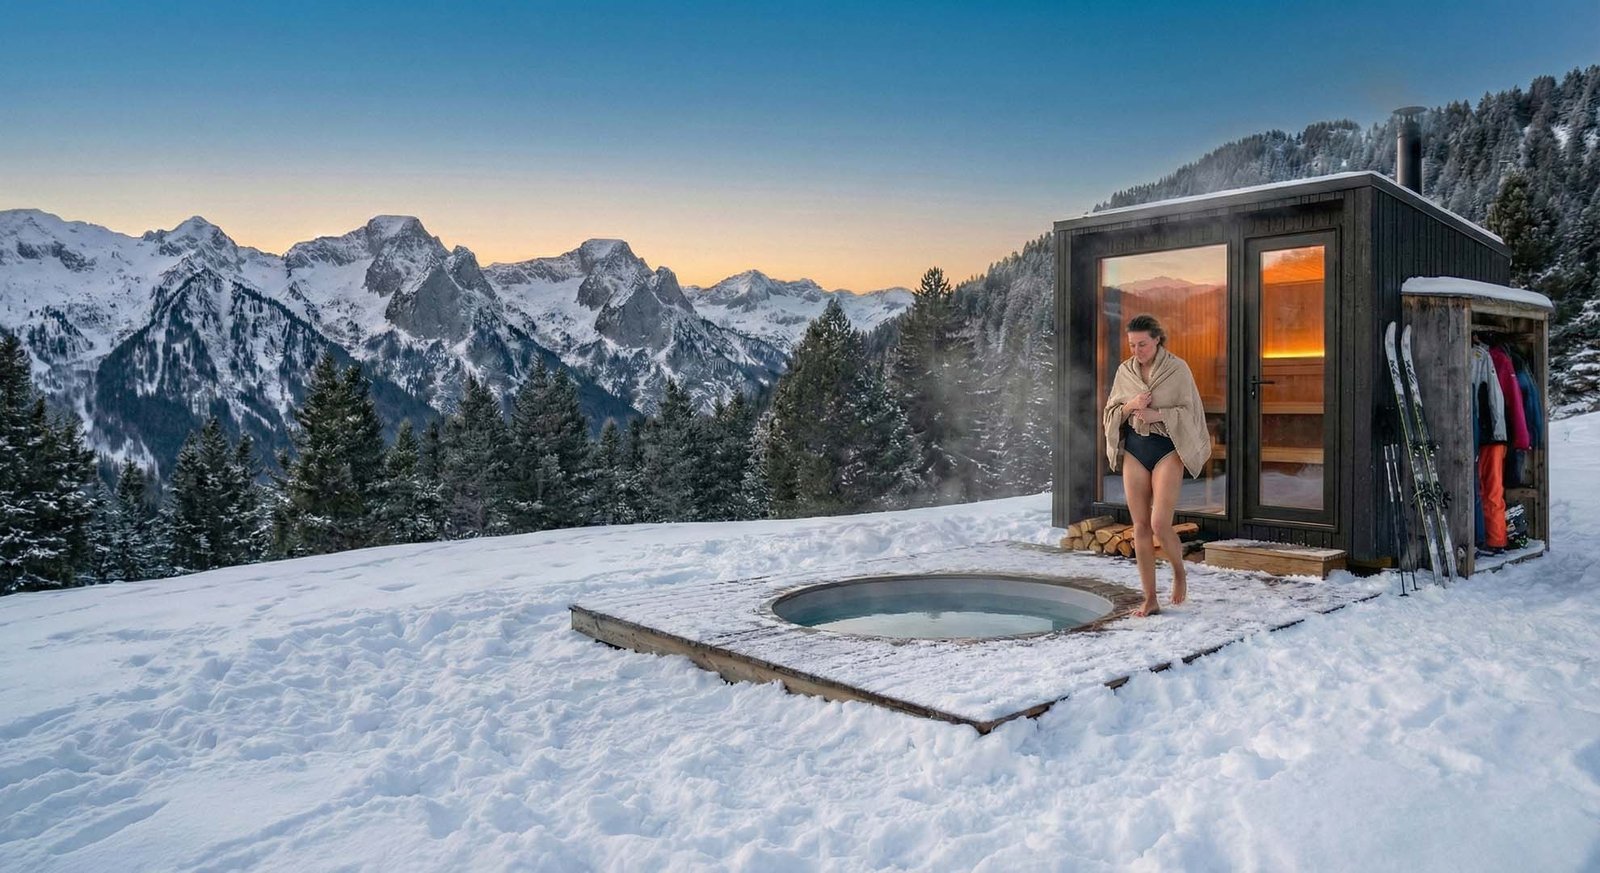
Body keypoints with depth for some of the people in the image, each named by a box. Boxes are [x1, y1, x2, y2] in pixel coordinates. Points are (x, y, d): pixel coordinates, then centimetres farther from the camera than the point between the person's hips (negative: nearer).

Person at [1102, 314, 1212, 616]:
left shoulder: (1177, 368, -5)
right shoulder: (1124, 371, 7)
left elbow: (1190, 411, -5)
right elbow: (1111, 412, 10)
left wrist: (1158, 414, -19)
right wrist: (1130, 406, -10)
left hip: (1167, 450, -4)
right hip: (1134, 451, 4)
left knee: (1160, 524, -13)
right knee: (1140, 526, 3)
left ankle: (1179, 572, 19)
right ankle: (1150, 600, 10)